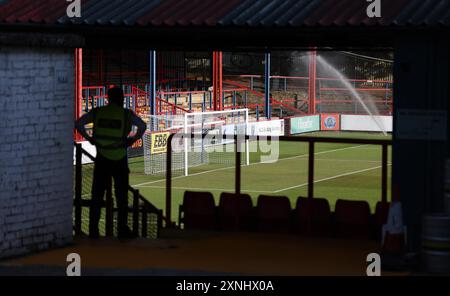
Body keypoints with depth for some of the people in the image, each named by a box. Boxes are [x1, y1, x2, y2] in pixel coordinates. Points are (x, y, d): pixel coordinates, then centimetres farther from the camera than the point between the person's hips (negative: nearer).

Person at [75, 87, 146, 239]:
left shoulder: (97, 112, 1)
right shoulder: (126, 114, -4)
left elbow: (78, 123, -2)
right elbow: (142, 126, -13)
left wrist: (89, 138, 3)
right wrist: (133, 139, -2)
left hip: (101, 159, 2)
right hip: (120, 159, -2)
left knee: (97, 196, 7)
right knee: (122, 196, 8)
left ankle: (93, 230, 5)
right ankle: (122, 229, 8)